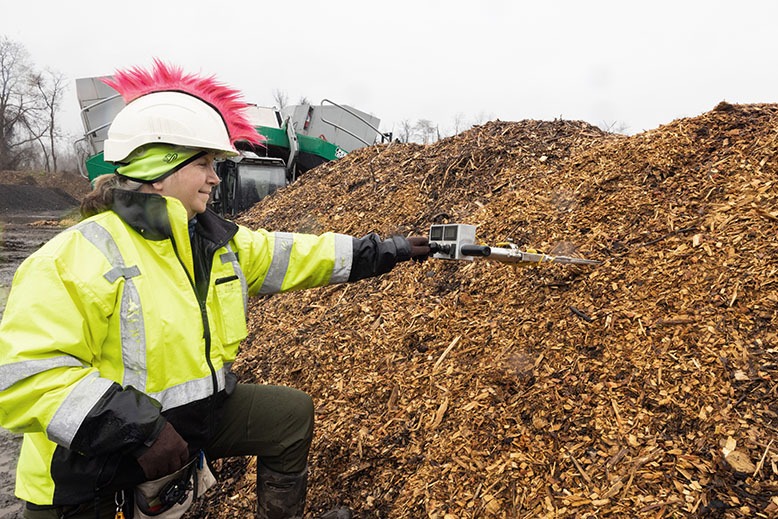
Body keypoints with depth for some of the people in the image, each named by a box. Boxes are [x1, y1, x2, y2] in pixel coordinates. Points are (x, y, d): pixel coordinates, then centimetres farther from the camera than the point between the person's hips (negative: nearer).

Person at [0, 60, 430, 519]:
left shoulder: (216, 241, -2)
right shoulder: (76, 259, -25)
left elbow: (290, 256, 0)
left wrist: (389, 251, 0)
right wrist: (136, 428, -33)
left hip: (200, 410, 7)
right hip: (99, 464, -7)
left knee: (293, 413, 10)